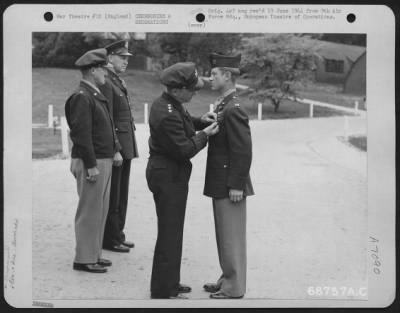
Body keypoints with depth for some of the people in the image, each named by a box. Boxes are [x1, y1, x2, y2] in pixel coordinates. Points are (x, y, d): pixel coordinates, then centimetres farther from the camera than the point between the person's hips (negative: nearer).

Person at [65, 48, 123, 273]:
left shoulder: (97, 96, 15)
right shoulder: (82, 97, -16)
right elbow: (81, 134, -21)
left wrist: (115, 151, 12)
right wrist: (91, 165, -21)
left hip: (104, 160, 10)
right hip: (92, 163, -10)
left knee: (101, 210, 16)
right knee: (90, 211, -3)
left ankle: (94, 253, 26)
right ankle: (84, 259, 6)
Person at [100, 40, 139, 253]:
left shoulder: (119, 83, 17)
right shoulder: (106, 84, -14)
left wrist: (130, 147, 16)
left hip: (125, 148, 9)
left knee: (121, 196, 15)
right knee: (112, 197, -1)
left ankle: (117, 234, 23)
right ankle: (110, 240, 7)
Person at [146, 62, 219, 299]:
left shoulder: (168, 103, 5)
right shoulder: (168, 115, -27)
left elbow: (181, 125, 20)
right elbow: (184, 149, -25)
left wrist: (199, 121, 3)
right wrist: (204, 134, -13)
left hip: (169, 174, 11)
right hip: (169, 177, -11)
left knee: (172, 231, 21)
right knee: (170, 234, -2)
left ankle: (170, 282, 34)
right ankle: (164, 291, 8)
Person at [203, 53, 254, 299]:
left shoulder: (233, 109, -19)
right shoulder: (223, 105, 11)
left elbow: (243, 151, -22)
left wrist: (236, 185, -21)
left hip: (230, 185, -9)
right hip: (220, 183, 9)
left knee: (232, 236, 0)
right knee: (225, 235, 18)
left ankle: (234, 287, 10)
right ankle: (228, 278, 29)